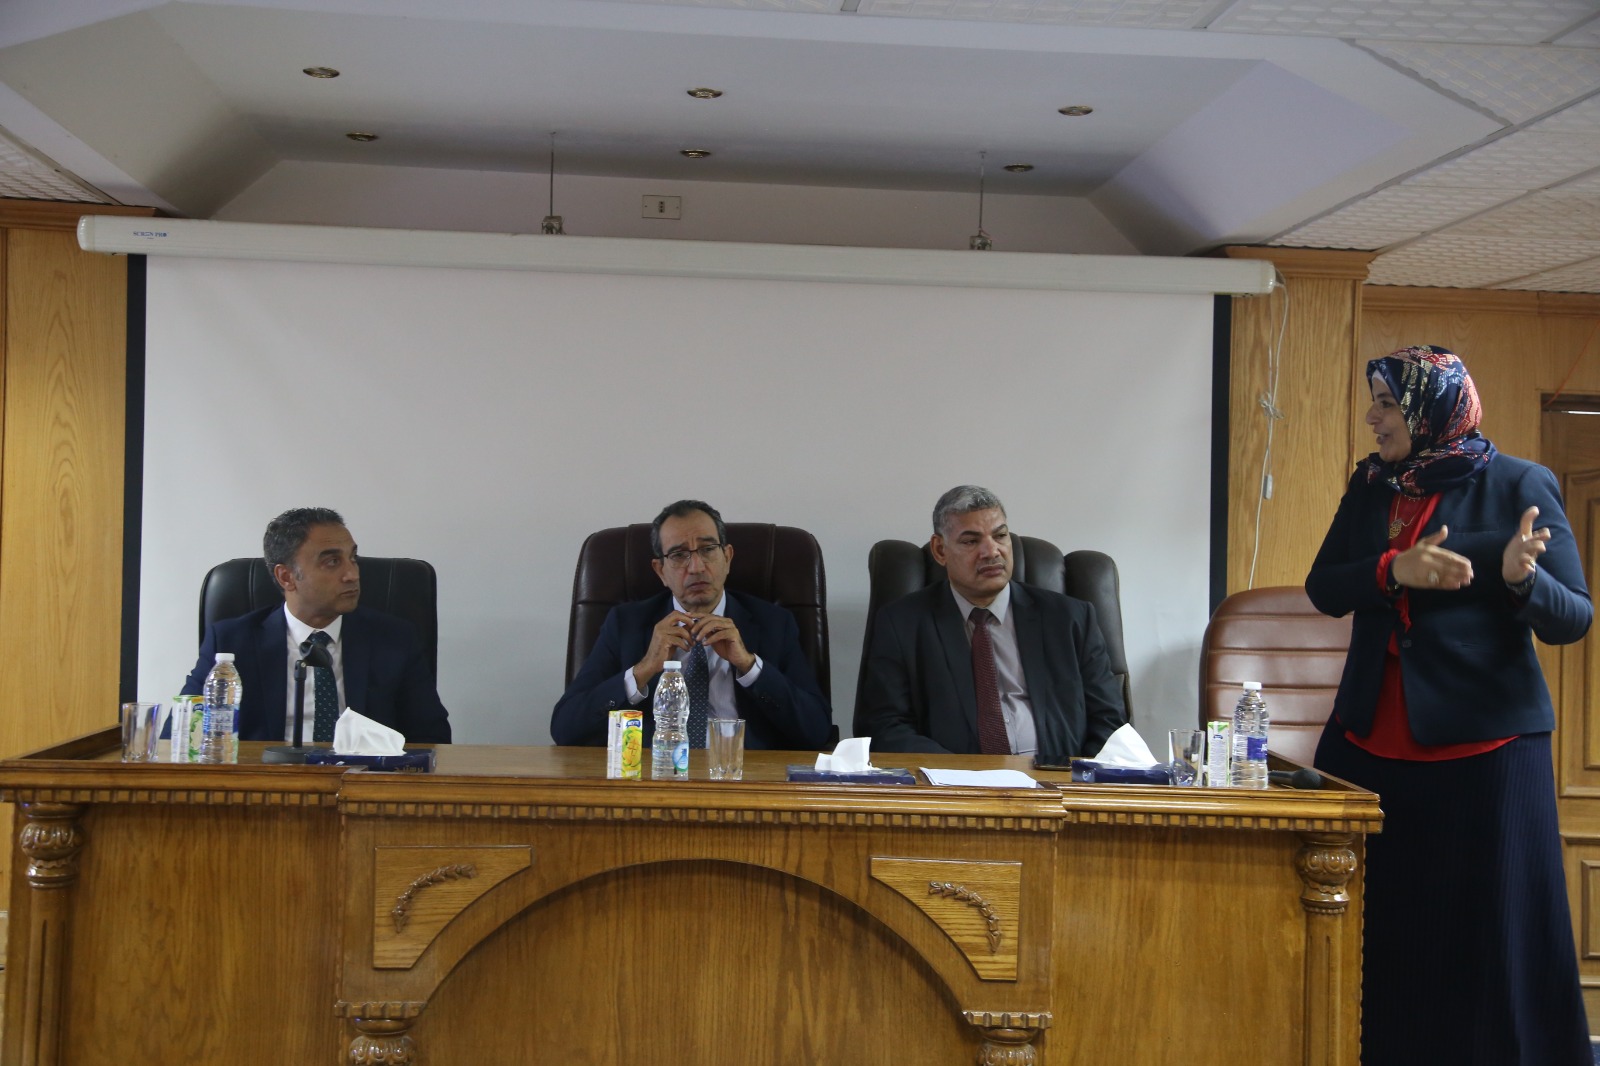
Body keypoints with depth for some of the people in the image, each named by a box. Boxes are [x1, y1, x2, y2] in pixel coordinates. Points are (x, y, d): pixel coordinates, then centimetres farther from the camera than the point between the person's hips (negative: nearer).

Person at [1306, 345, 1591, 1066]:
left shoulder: (1518, 486, -4)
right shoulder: (1370, 485, 11)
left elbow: (1573, 619, -6)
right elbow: (1323, 588, 3)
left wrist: (1523, 578, -27)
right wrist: (1394, 570, -16)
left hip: (1482, 743, -4)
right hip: (1370, 737, 5)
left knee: (1485, 938, -1)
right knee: (1368, 930, 7)